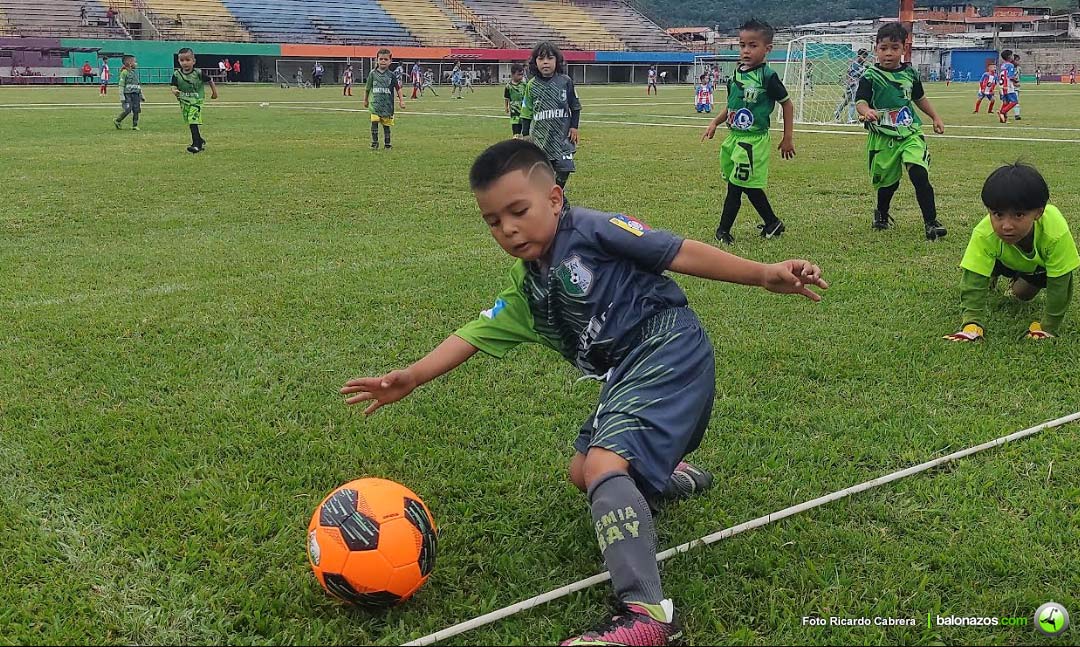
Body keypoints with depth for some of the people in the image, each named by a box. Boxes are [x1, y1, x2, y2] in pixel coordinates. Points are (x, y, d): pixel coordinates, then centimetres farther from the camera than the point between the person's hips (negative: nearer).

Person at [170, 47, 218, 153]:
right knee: (190, 123, 14)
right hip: (184, 102, 4)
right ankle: (200, 141, 32)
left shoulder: (198, 73, -12)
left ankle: (196, 144, -17)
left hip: (196, 101, -4)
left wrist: (214, 92, 13)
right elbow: (174, 87, -8)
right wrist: (175, 92, -32)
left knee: (193, 122, -18)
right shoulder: (177, 74, -6)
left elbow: (210, 80, 3)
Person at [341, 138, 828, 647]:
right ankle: (672, 473, 42)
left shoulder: (592, 229, -10)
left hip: (670, 350, -9)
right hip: (626, 374, 9)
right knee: (582, 473, 19)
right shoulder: (526, 288, 12)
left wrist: (764, 275, -17)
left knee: (603, 463, -26)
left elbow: (682, 253, -12)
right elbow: (474, 335, 12)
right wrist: (412, 377, 1)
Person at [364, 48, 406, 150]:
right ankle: (374, 142, -5)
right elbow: (368, 88, 14)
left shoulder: (392, 75, 2)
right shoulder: (373, 74, 3)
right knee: (374, 122, -12)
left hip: (387, 104, 0)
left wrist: (402, 101, -3)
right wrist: (365, 100, 22)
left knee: (386, 124, 6)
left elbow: (398, 88, 6)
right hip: (375, 104, 0)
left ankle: (387, 144, 16)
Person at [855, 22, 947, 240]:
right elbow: (860, 100, -19)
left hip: (910, 133, 2)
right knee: (888, 181, 13)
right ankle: (881, 214, 43)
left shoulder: (909, 73, 6)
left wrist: (935, 117, 25)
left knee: (920, 175, -16)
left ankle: (931, 222, -11)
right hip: (883, 137, -2)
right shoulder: (871, 76, -7)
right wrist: (866, 111, -41)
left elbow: (919, 98, 23)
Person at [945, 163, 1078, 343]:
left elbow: (1058, 286, -38)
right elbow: (974, 284, -43)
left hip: (1042, 262, -1)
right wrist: (972, 324, -54)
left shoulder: (1056, 234, -47)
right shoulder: (983, 235, -45)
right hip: (1004, 259, 2)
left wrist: (1048, 328, -36)